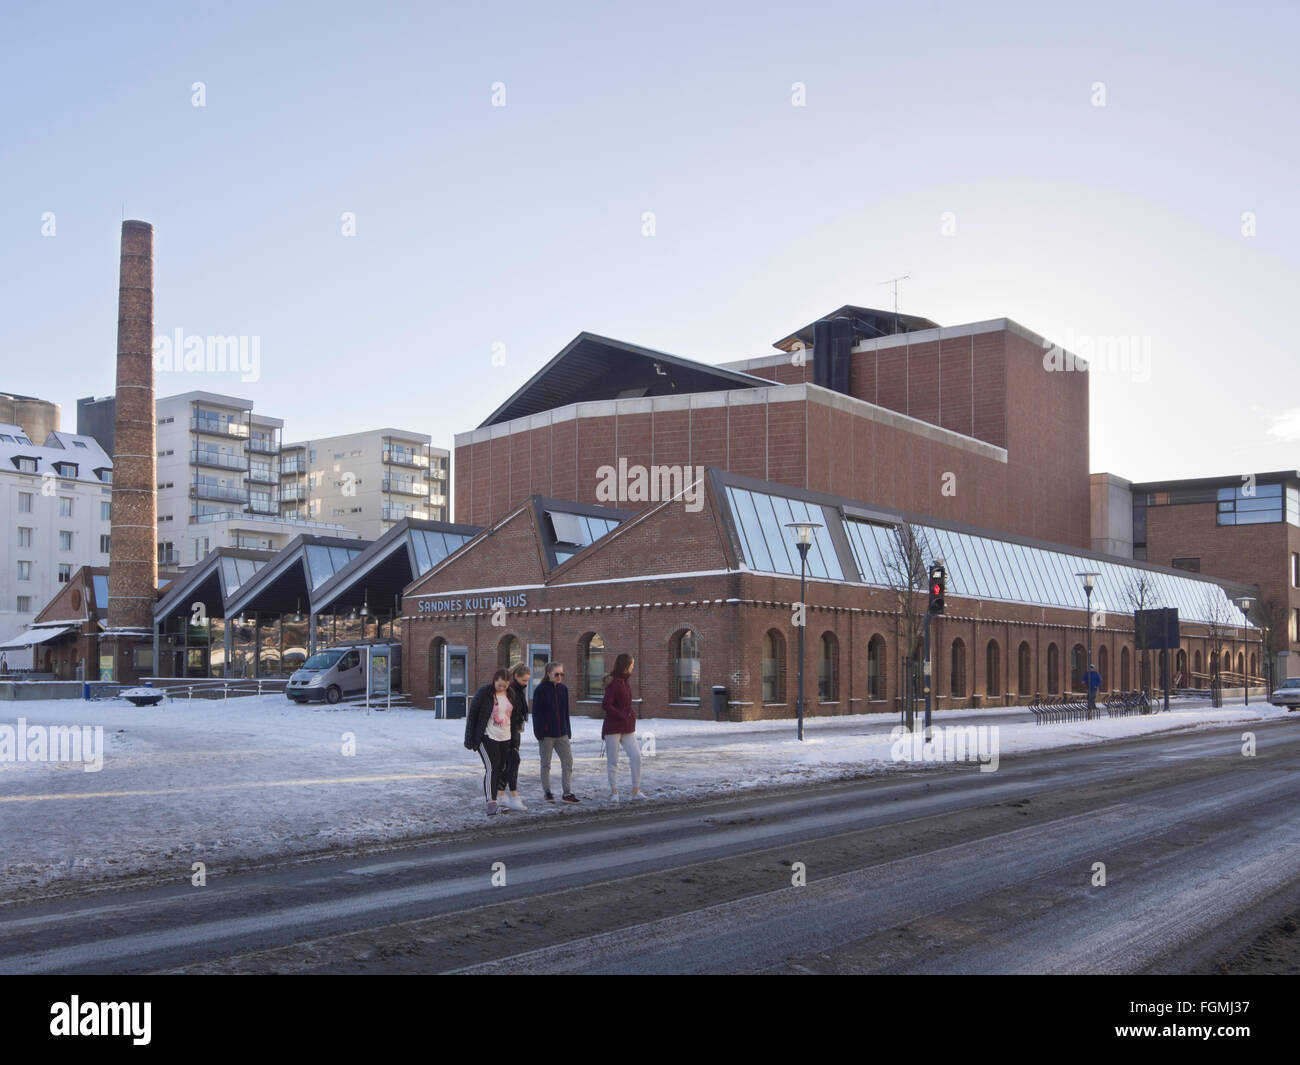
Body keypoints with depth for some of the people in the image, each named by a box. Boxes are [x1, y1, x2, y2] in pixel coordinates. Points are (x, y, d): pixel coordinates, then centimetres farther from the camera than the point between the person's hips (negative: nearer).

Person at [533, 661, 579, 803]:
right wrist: (539, 732, -13)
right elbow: (536, 713, -8)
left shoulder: (563, 689, 9)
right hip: (546, 734, -5)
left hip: (562, 733, 5)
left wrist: (568, 731, 11)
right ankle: (547, 793, 15)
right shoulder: (541, 690, -8)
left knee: (568, 761, -1)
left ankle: (566, 793, 4)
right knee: (546, 764, 5)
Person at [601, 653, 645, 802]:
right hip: (613, 728, -8)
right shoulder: (614, 683, -15)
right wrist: (622, 716, -17)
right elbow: (605, 705, -21)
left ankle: (636, 791, -1)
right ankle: (614, 792, 12)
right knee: (612, 760, 2)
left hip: (627, 728, 8)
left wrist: (632, 714, 8)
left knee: (636, 755, -5)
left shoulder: (625, 682, 12)